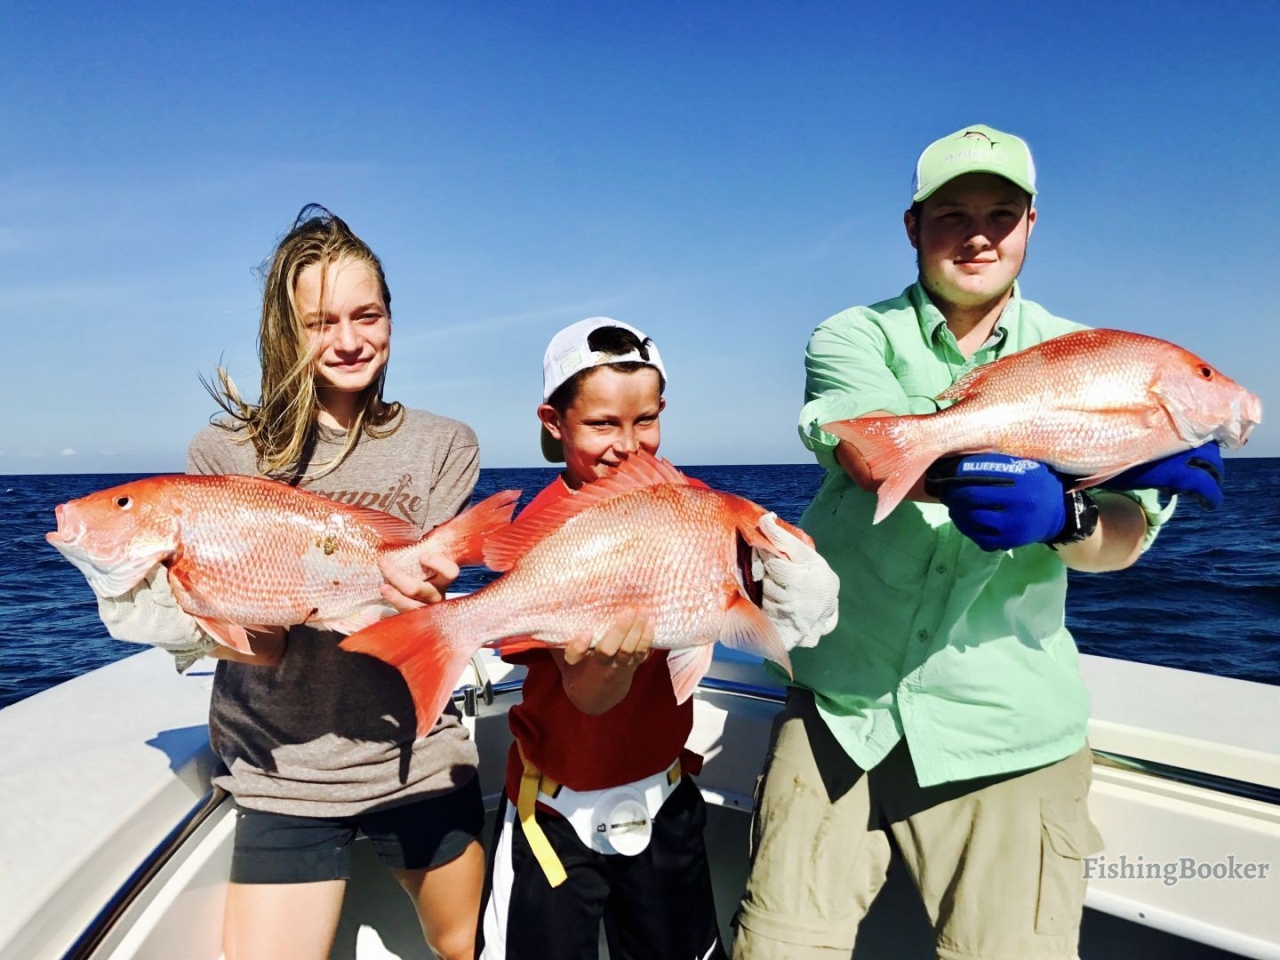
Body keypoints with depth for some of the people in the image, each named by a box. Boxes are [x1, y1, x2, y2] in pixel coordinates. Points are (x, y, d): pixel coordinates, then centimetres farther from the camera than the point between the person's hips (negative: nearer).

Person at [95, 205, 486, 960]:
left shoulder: (444, 446, -2)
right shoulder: (226, 454, -5)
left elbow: (426, 597, -8)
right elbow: (257, 644, -8)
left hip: (421, 761, 2)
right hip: (285, 777, -1)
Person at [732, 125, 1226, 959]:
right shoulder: (853, 338, -1)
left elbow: (1122, 537, -10)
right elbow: (869, 451, -23)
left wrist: (1061, 514, -34)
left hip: (1008, 734, 1)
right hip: (840, 710, 0)